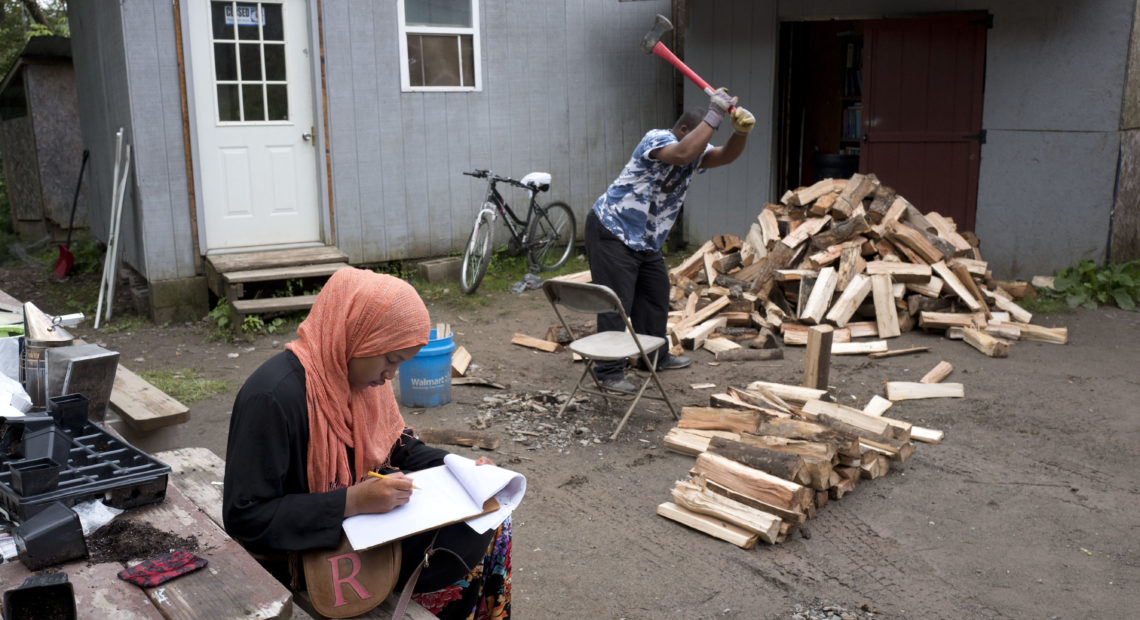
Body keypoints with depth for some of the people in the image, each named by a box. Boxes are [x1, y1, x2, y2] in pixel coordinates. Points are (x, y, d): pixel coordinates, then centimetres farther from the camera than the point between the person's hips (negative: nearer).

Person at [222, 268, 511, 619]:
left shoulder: (361, 374, -3)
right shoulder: (273, 397, -28)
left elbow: (395, 446, 12)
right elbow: (245, 518, -27)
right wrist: (353, 501, -32)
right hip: (304, 550, -8)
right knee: (460, 543, -18)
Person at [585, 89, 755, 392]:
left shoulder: (694, 150, 8)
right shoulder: (657, 139, -20)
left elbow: (725, 155, -7)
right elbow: (682, 154, -41)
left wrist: (741, 130, -27)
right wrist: (715, 114, -36)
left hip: (646, 240, 10)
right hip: (612, 232, -9)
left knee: (656, 294, 17)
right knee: (616, 302, -8)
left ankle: (656, 356, 32)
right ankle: (609, 371, -1)